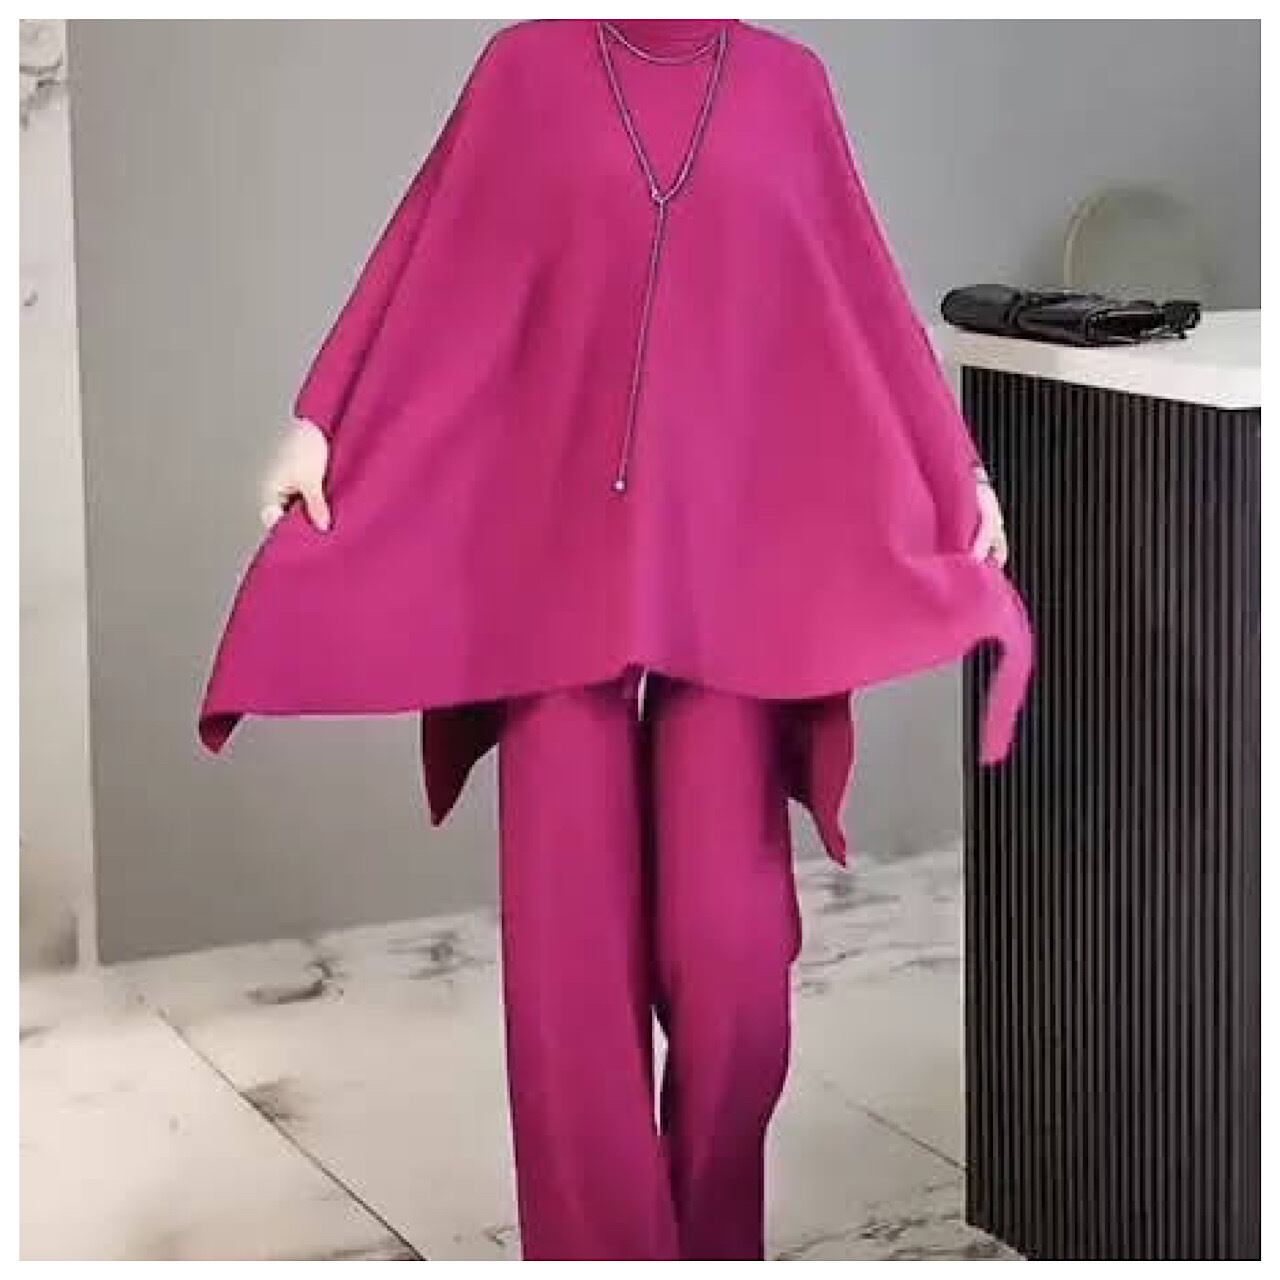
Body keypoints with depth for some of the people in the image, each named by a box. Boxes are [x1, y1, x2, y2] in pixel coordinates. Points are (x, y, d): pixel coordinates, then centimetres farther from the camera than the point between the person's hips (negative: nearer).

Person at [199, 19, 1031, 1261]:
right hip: (559, 552, 0)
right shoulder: (529, 64, 7)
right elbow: (426, 263, 5)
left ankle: (709, 1236, 19)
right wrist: (318, 421, -2)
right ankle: (603, 1244, 11)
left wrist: (956, 469, 16)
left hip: (735, 559, 1)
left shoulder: (789, 83, 10)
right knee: (569, 945, -2)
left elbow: (863, 296, 15)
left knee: (731, 943, -4)